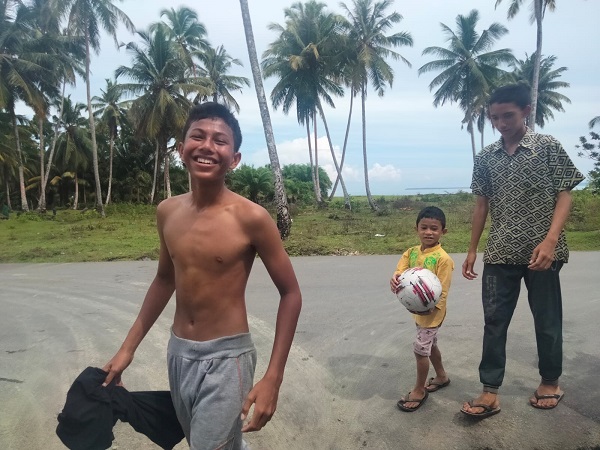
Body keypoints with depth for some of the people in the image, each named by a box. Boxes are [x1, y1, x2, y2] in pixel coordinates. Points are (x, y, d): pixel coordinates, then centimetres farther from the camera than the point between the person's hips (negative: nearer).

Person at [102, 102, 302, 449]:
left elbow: (291, 294, -12)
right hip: (178, 353, 6)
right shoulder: (168, 212, -2)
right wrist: (129, 347, 13)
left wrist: (273, 380, -16)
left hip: (226, 358, -5)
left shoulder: (251, 218, -18)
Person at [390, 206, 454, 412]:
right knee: (430, 345, 24)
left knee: (420, 349, 0)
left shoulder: (443, 259, -21)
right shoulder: (412, 252, -2)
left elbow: (442, 291, -21)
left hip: (432, 313, -7)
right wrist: (395, 279, -36)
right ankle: (441, 376, 46)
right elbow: (400, 271, -12)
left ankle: (419, 391, 19)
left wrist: (429, 309, -33)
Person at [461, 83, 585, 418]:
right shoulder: (486, 158, 7)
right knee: (494, 321, 3)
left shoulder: (549, 147, -3)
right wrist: (473, 249, 9)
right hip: (500, 254, 3)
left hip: (541, 252, -3)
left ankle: (551, 381, 32)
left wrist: (550, 241, -17)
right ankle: (490, 393, 10)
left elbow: (565, 196, -5)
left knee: (547, 320, 10)